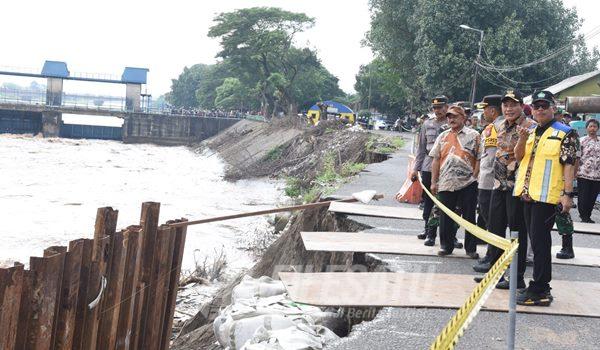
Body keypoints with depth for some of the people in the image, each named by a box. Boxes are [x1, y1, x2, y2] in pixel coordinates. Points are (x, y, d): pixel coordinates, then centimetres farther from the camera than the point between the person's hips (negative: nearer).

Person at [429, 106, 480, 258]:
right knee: (445, 217, 7)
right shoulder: (442, 137, 12)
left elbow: (479, 158, 0)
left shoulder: (473, 135, 2)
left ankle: (471, 248, 11)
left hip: (467, 183, -3)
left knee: (469, 217, 3)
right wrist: (434, 182, 6)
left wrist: (474, 176, -8)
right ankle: (446, 246, 19)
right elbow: (436, 160, 12)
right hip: (445, 184, 3)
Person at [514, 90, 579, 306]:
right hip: (528, 194, 7)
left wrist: (567, 194, -18)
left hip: (547, 196, -7)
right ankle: (539, 287, 20)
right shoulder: (531, 133, 17)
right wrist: (522, 140, -7)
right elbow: (518, 157, 13)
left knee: (540, 242, -7)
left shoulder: (565, 134, -5)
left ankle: (539, 290, -2)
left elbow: (569, 165, -10)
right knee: (535, 240, 12)